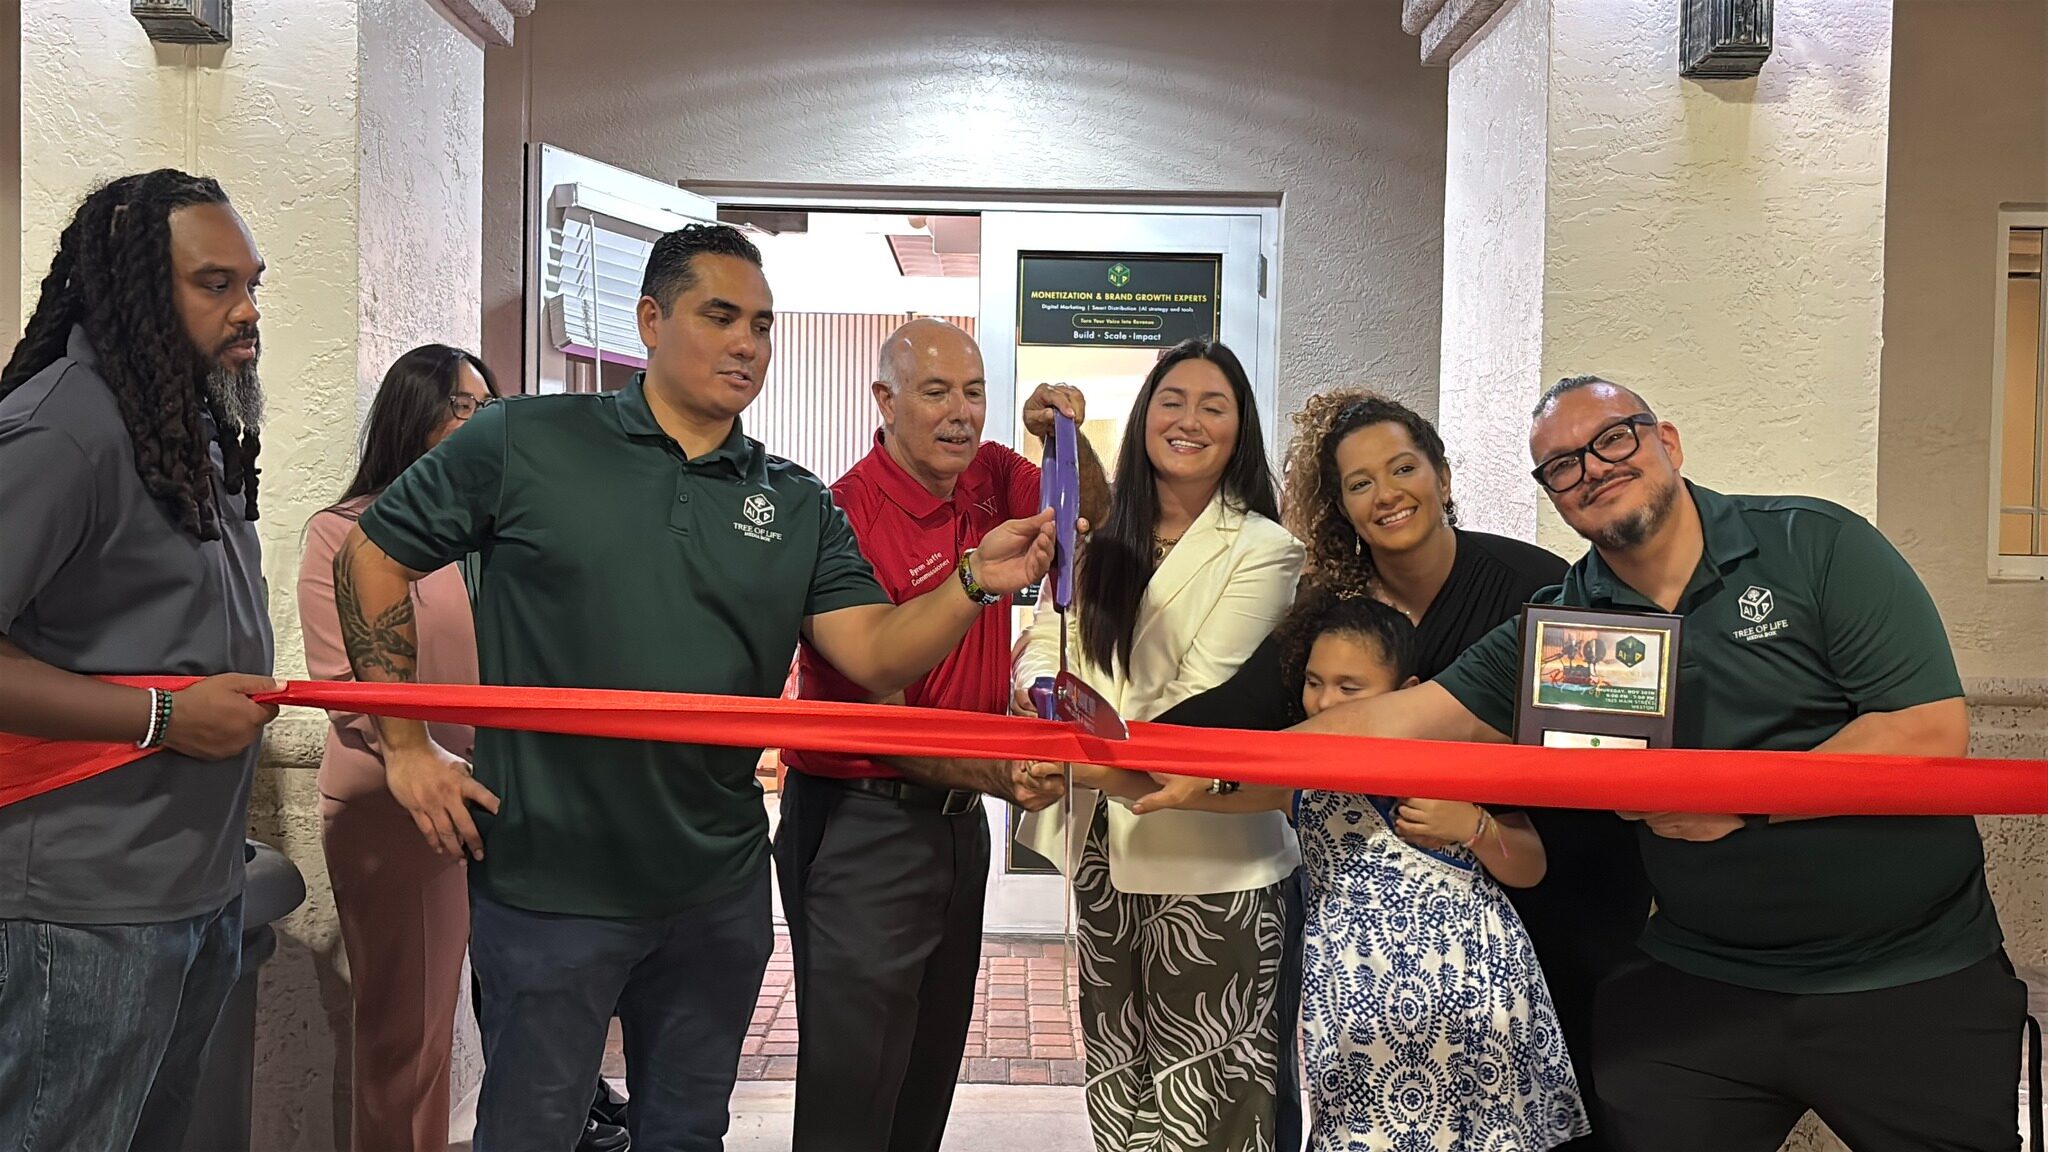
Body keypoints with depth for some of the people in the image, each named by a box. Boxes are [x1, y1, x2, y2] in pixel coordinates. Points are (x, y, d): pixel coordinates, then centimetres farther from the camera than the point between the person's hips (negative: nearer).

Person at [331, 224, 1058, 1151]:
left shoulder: (797, 505, 4)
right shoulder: (523, 441, -5)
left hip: (719, 890, 4)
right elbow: (369, 557, 1)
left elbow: (874, 655, -5)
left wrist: (977, 581, -23)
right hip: (549, 887, -3)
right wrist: (406, 747, -4)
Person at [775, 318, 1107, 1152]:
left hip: (958, 820, 7)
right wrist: (993, 774, -33)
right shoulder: (847, 516, -19)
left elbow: (1091, 512, 10)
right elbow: (875, 720, -20)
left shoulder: (989, 478, 2)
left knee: (930, 1077, 21)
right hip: (863, 824, -7)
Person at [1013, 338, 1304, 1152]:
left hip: (1206, 861, -5)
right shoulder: (1106, 540, 10)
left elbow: (1199, 703, -15)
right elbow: (1045, 646, 3)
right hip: (1102, 846, 5)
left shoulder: (1264, 551, -7)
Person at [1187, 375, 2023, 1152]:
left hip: (1919, 981, -1)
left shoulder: (1816, 545, -7)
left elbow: (1932, 734, -13)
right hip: (1701, 985, 2)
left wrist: (1737, 798, -19)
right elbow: (1397, 722, -9)